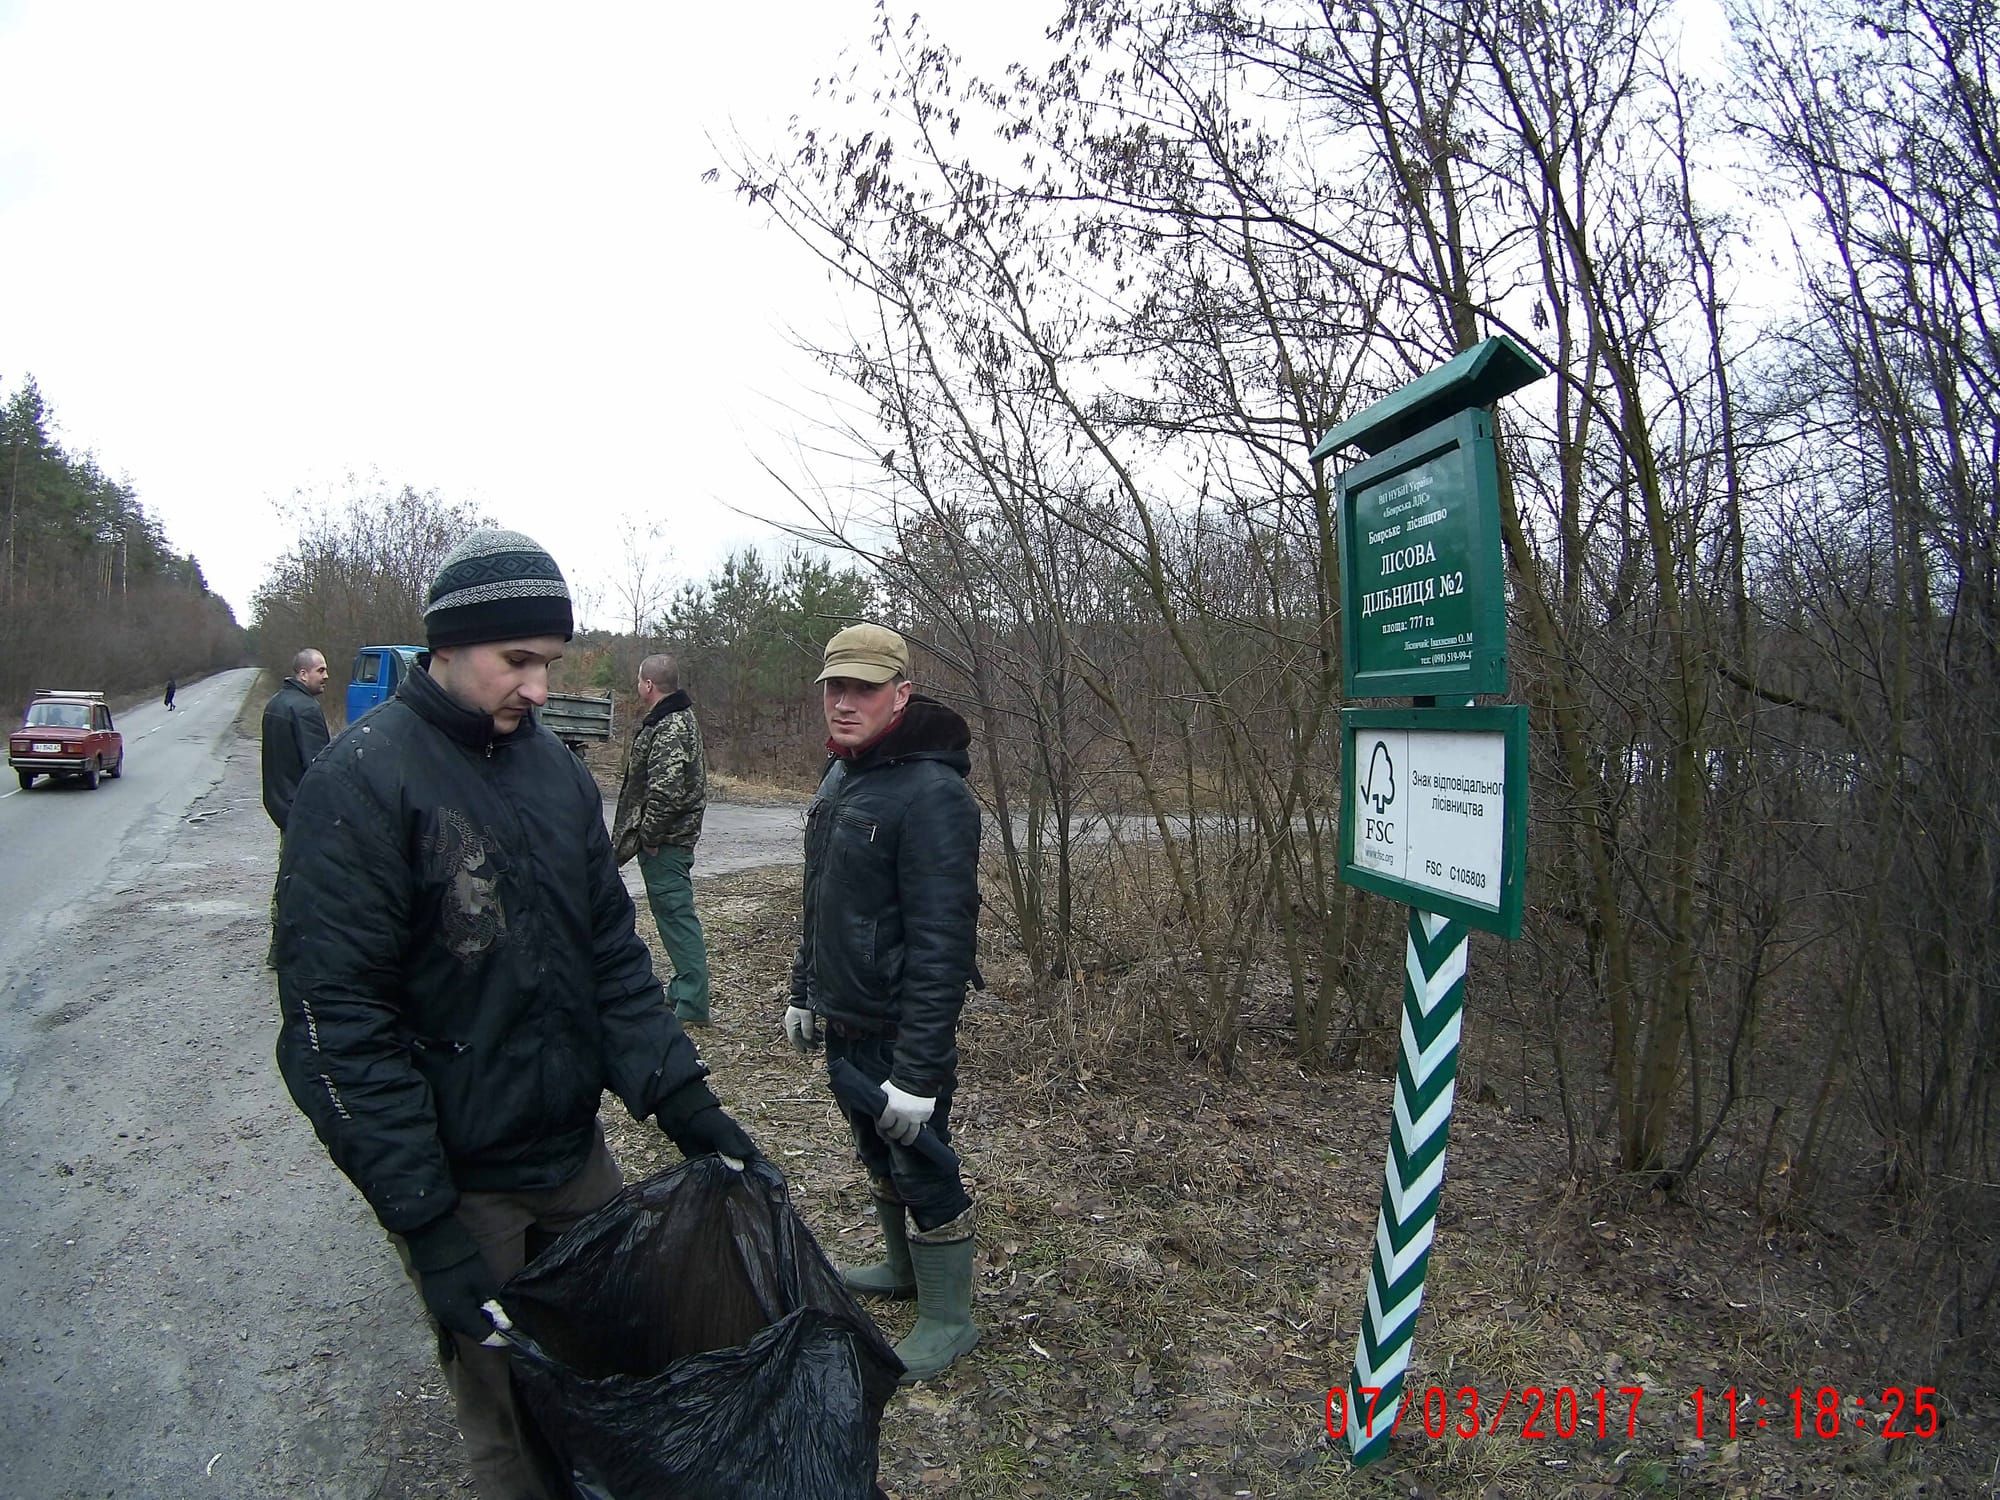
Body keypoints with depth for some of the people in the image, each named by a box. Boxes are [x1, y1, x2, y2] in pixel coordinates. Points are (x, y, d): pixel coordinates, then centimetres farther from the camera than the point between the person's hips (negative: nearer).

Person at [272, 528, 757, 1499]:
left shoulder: (555, 766, 3)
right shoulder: (362, 781, -16)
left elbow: (611, 953, 5)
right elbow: (335, 1021, -18)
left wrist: (682, 1100, -4)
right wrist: (425, 1222, -19)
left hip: (576, 1149, 6)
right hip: (462, 1180, -5)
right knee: (513, 1419, 10)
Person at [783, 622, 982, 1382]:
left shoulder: (933, 794, -23)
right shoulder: (838, 777, 6)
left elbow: (941, 945, -26)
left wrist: (917, 1071, -26)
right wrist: (803, 991, 20)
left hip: (900, 1034, -9)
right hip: (843, 1024, 9)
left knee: (922, 1171, 7)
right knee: (877, 1155, 24)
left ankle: (948, 1317, 27)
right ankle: (904, 1267, 46)